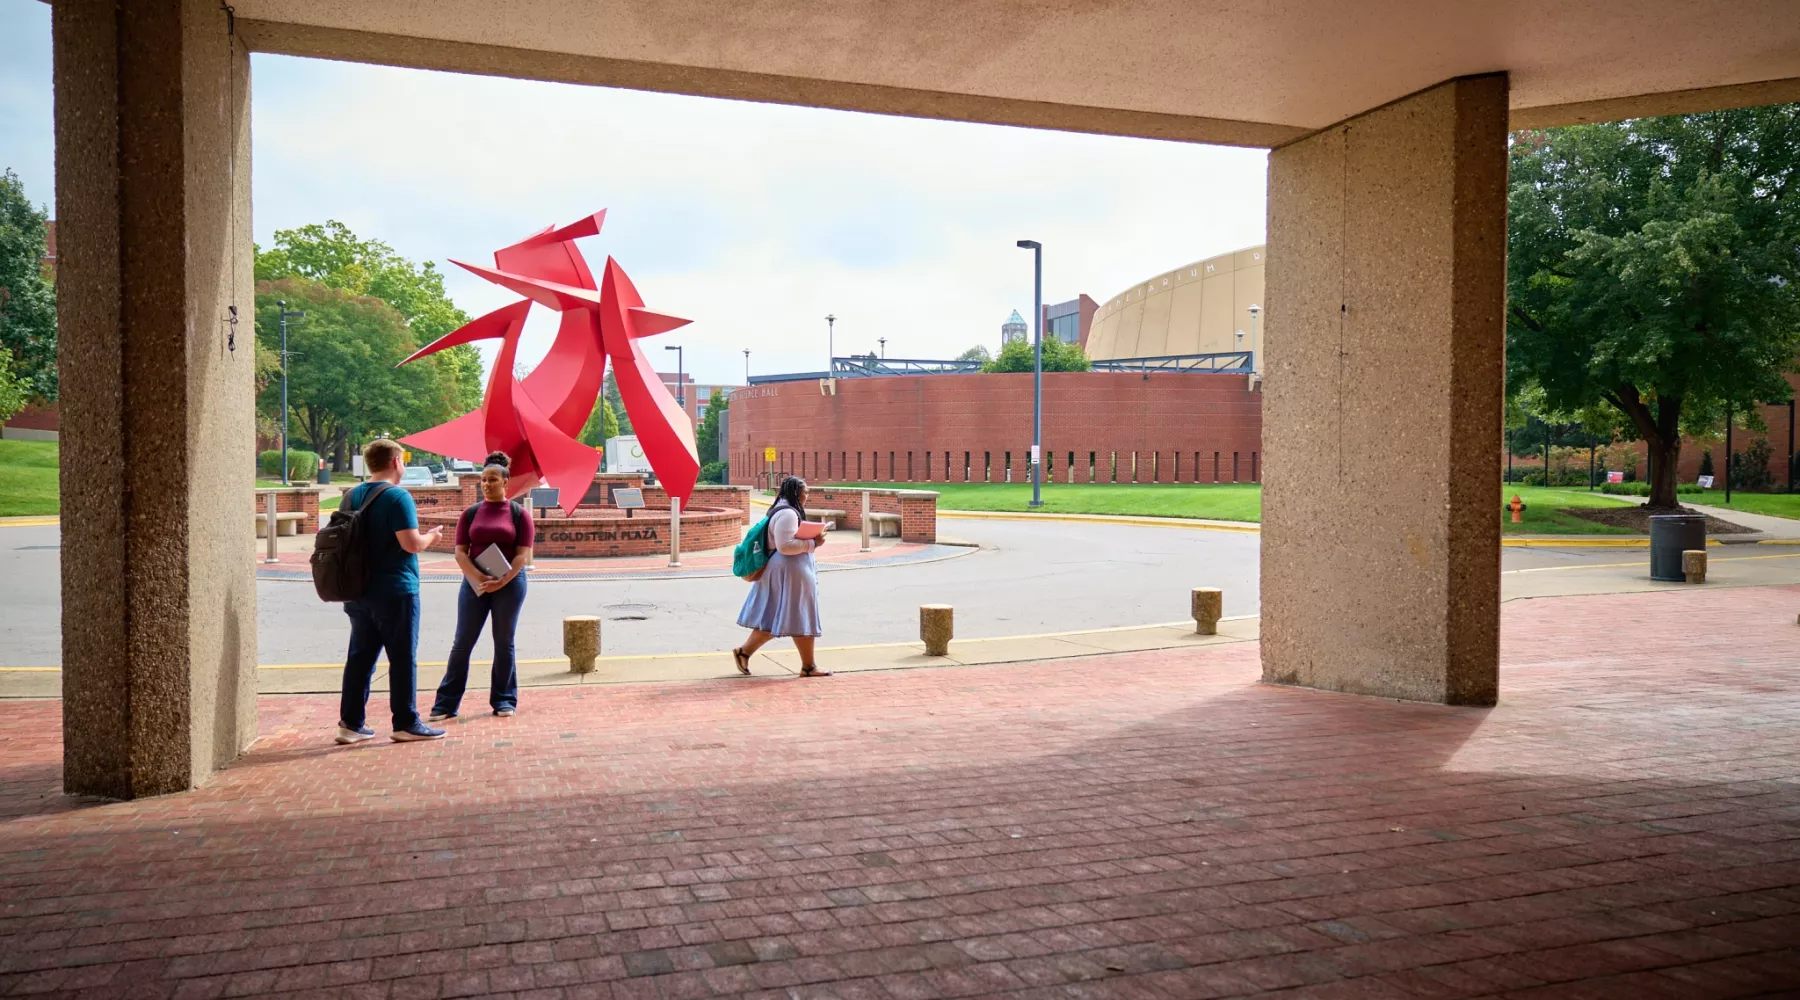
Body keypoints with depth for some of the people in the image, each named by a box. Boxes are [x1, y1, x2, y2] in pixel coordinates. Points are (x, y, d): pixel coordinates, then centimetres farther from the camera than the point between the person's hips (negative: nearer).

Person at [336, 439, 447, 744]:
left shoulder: (351, 497, 10)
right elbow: (412, 544, -20)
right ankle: (405, 724, 6)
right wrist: (432, 536, 0)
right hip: (394, 592, -7)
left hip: (359, 591, 7)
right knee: (402, 658, 1)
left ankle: (350, 723, 14)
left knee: (360, 656, 12)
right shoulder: (398, 497, -13)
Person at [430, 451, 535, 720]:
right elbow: (460, 552, 1)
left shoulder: (519, 514, 0)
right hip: (474, 583, 2)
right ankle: (446, 703, 5)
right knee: (462, 643, 1)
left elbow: (523, 554, -6)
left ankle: (504, 701, 15)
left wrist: (501, 582, -18)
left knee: (504, 643, 6)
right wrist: (479, 578, -16)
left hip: (509, 584, -2)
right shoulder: (471, 513, 6)